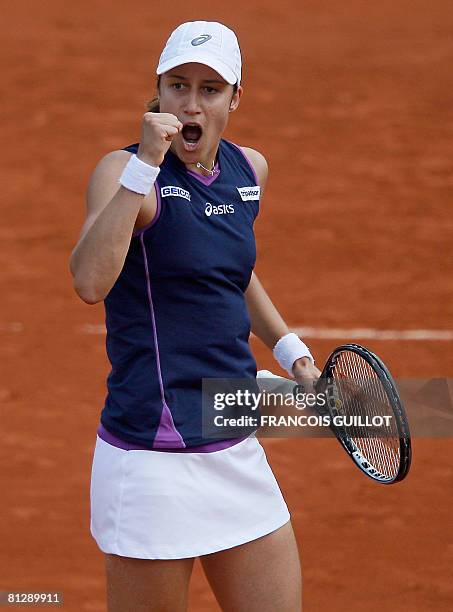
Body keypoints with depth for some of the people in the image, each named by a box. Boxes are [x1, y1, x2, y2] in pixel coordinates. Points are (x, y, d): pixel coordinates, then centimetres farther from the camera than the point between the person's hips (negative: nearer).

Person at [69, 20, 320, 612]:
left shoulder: (250, 169, 9)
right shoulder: (126, 171, -10)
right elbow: (90, 281, -30)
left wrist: (292, 352, 19)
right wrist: (147, 164, -31)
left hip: (237, 447, 7)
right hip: (153, 458, -7)